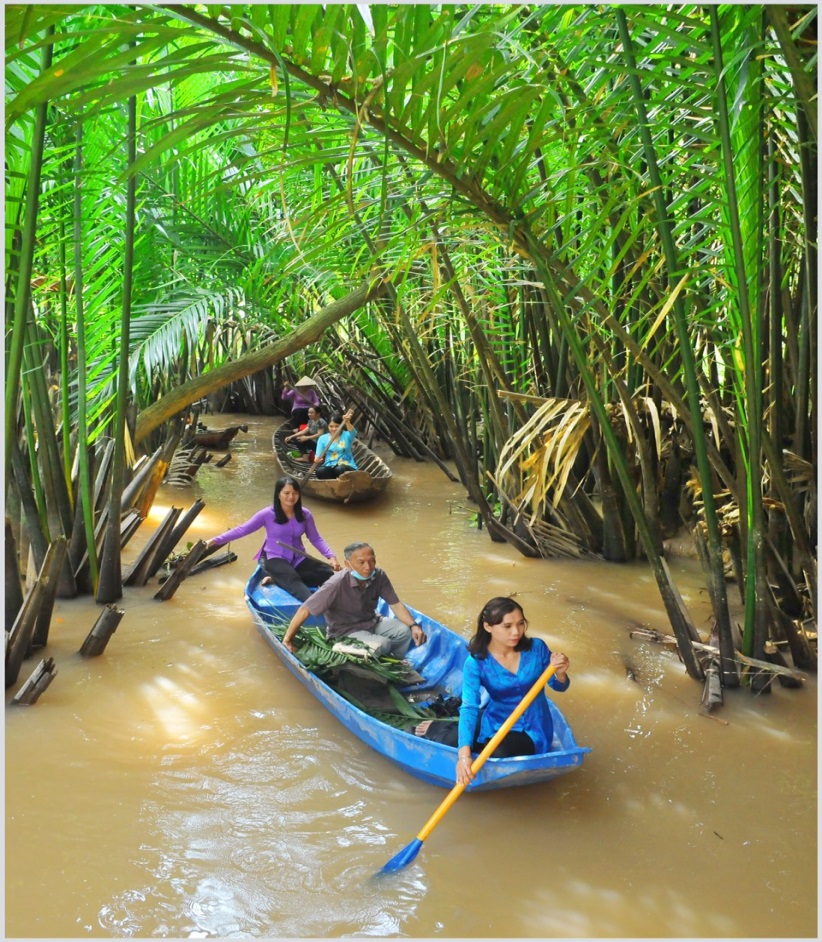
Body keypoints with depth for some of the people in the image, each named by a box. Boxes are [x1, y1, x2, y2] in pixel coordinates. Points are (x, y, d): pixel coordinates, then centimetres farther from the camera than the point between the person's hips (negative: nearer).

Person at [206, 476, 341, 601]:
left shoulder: (305, 514, 0)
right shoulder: (267, 514, -9)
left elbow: (316, 539, 6)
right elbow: (242, 530, -4)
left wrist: (331, 556, -7)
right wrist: (216, 540, -11)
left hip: (298, 559, 4)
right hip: (275, 559, -4)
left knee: (328, 574, -21)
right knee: (293, 582, -35)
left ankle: (278, 579, -20)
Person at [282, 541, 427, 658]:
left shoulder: (379, 576, -14)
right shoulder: (336, 584, -30)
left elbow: (395, 604, -8)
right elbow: (305, 610, -27)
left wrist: (414, 625, -24)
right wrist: (287, 639, -23)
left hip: (372, 622, 6)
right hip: (344, 631, -6)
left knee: (404, 631, -15)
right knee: (382, 645, -28)